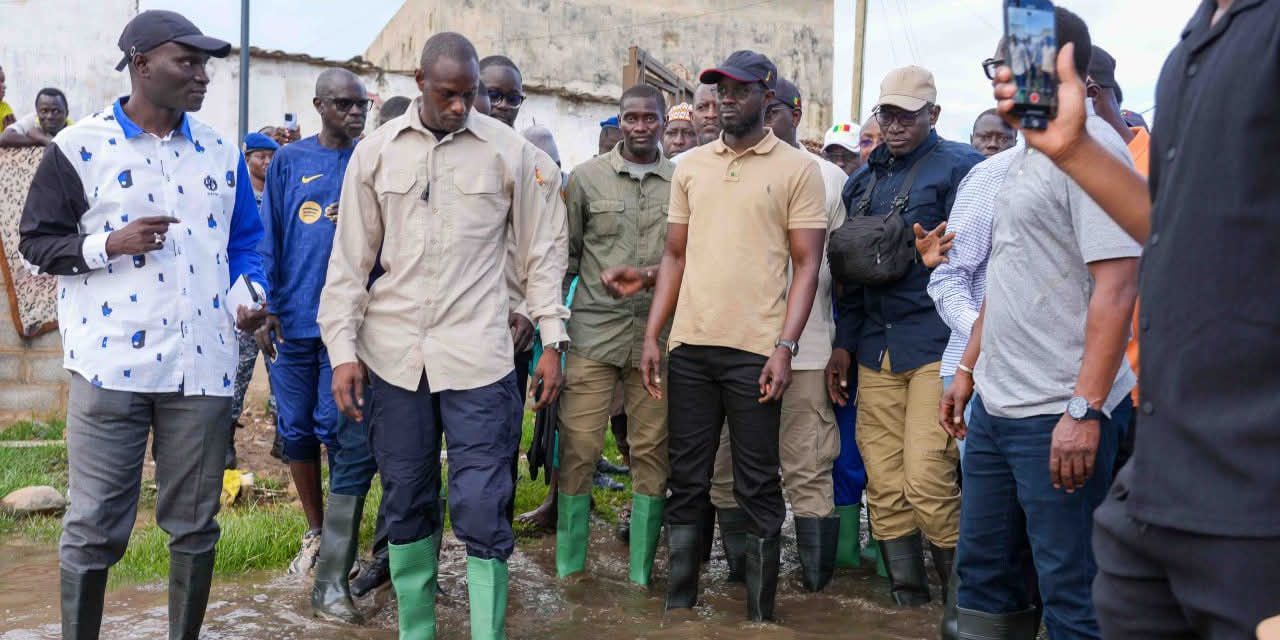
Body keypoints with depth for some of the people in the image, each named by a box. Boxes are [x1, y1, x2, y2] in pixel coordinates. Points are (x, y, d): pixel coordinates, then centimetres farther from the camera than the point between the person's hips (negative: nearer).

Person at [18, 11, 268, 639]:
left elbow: (243, 242, 16)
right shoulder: (79, 147, -1)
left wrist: (251, 293, -2)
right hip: (112, 364, -3)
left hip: (202, 364, 3)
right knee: (93, 527, 4)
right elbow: (36, 240, 2)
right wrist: (107, 244, -15)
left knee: (194, 525, 12)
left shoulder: (221, 152, 10)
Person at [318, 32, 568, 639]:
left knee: (482, 509, -2)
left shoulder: (511, 151, 0)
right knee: (405, 504, 12)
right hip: (392, 355, 3)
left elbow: (541, 251, 5)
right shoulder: (375, 151, 5)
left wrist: (551, 340, 1)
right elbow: (349, 259, 7)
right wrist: (343, 350, 2)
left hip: (477, 355, -2)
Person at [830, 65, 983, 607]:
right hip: (875, 349, 6)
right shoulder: (862, 181, 18)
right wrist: (843, 344, 17)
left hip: (936, 345, -6)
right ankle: (907, 597, 19)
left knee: (927, 480, -10)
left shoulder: (959, 166, 0)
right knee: (884, 486, 5)